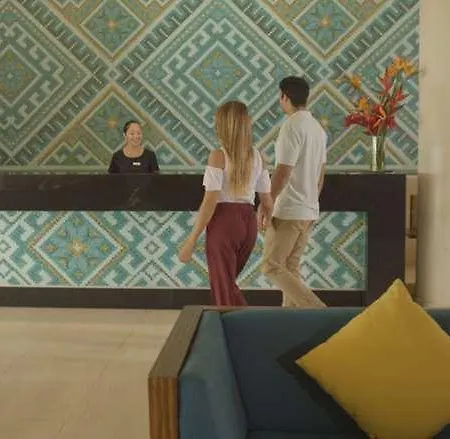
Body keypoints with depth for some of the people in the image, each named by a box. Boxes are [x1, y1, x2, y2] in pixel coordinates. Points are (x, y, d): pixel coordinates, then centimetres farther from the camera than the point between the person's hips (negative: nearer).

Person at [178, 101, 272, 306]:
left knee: (223, 287, 7)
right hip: (248, 220, 6)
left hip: (224, 221, -6)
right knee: (228, 283, 24)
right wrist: (265, 223, 29)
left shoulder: (218, 156, -11)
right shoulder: (257, 156, 5)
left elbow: (210, 202, -16)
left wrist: (191, 240, -12)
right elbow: (267, 200, 8)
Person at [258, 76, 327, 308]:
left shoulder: (291, 126, -16)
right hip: (309, 211, 9)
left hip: (288, 210, -9)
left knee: (272, 267, -3)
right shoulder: (317, 127, 12)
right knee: (291, 267, 14)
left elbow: (283, 172, -20)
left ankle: (316, 310, -11)